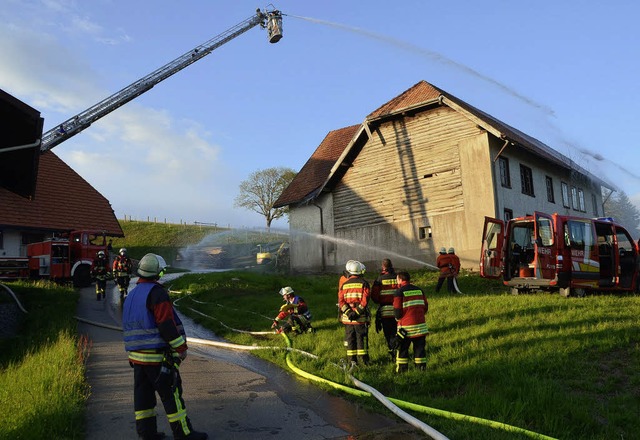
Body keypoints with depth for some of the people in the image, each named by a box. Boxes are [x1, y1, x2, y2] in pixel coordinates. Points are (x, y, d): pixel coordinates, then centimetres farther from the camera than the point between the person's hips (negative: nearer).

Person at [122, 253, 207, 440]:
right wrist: (181, 347, -13)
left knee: (143, 393, 13)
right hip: (157, 355, -8)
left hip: (136, 355, 9)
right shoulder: (157, 293, -16)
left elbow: (130, 326, 20)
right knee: (171, 393, -1)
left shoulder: (131, 296, 13)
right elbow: (167, 324, -21)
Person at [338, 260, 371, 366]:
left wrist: (348, 312, -8)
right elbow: (365, 300, -13)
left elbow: (341, 300, -2)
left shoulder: (344, 284, 6)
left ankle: (352, 359, 14)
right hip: (361, 317, -3)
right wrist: (357, 312, -14)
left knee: (350, 337, 11)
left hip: (347, 317, 3)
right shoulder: (364, 283, -4)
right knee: (361, 337, 6)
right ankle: (364, 359, 9)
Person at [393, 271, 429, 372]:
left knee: (402, 348, 7)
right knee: (420, 347, 11)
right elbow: (425, 307, 12)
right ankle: (421, 368, 14)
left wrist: (398, 318, 11)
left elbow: (397, 311, -10)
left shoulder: (399, 292, -8)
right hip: (420, 325, 4)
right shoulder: (419, 290, 9)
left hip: (406, 326, -4)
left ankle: (402, 370, 9)